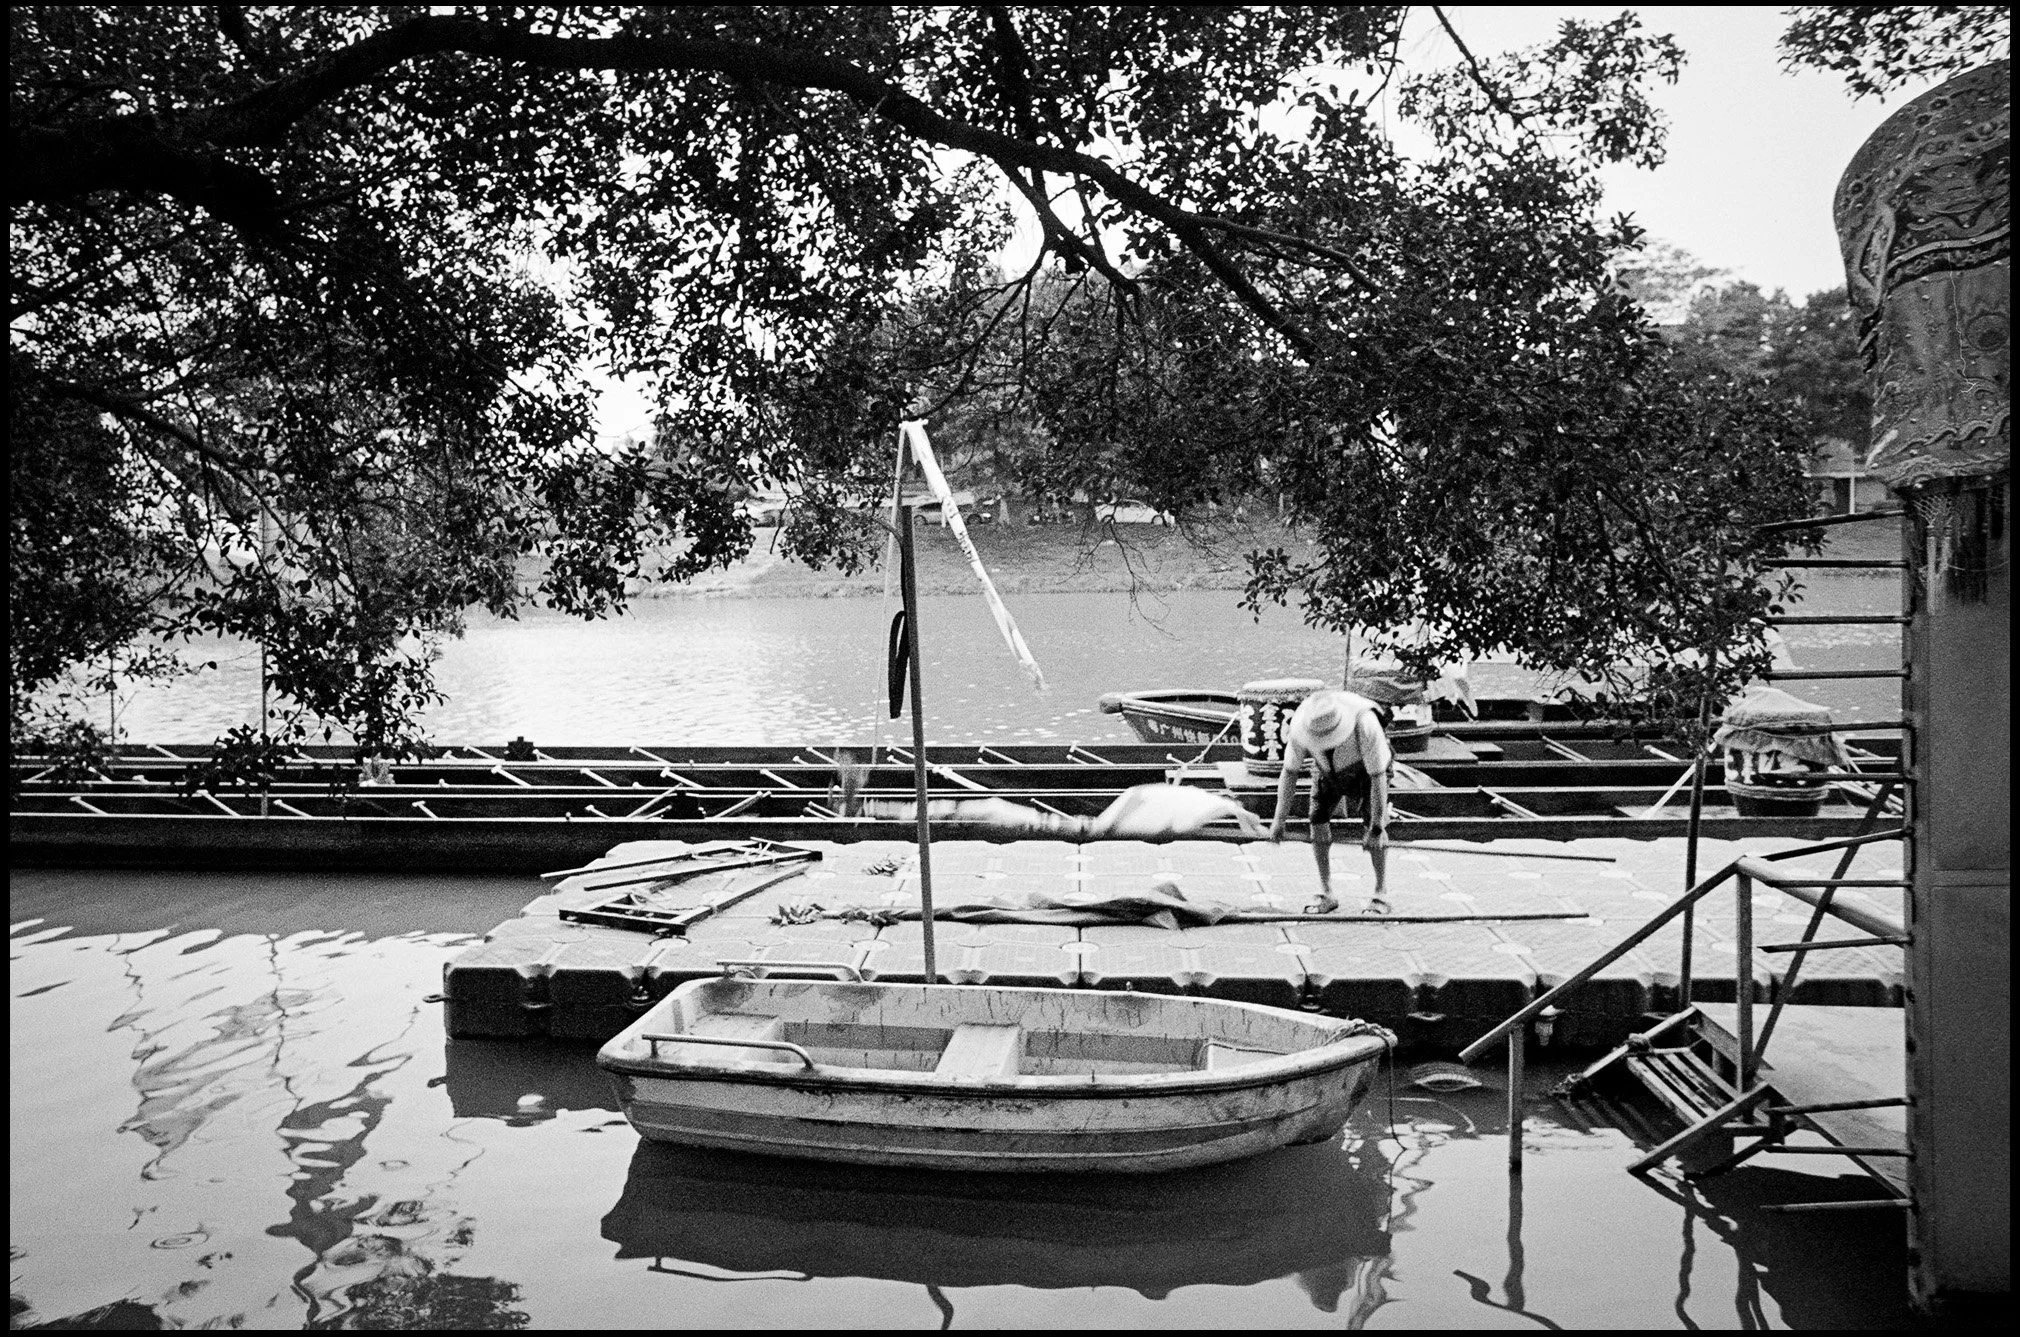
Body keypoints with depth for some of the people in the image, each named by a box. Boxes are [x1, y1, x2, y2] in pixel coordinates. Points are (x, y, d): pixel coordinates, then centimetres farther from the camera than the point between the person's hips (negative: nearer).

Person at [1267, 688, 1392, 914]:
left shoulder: (1365, 725, -46)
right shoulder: (1301, 725, -36)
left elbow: (1378, 778, -39)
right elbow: (1289, 771, -23)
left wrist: (1377, 828, -37)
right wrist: (1279, 819, -20)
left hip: (1367, 766, -3)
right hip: (1327, 766, 3)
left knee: (1374, 825, -18)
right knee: (1318, 821, -11)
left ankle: (1381, 896, -5)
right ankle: (1326, 895, -1)